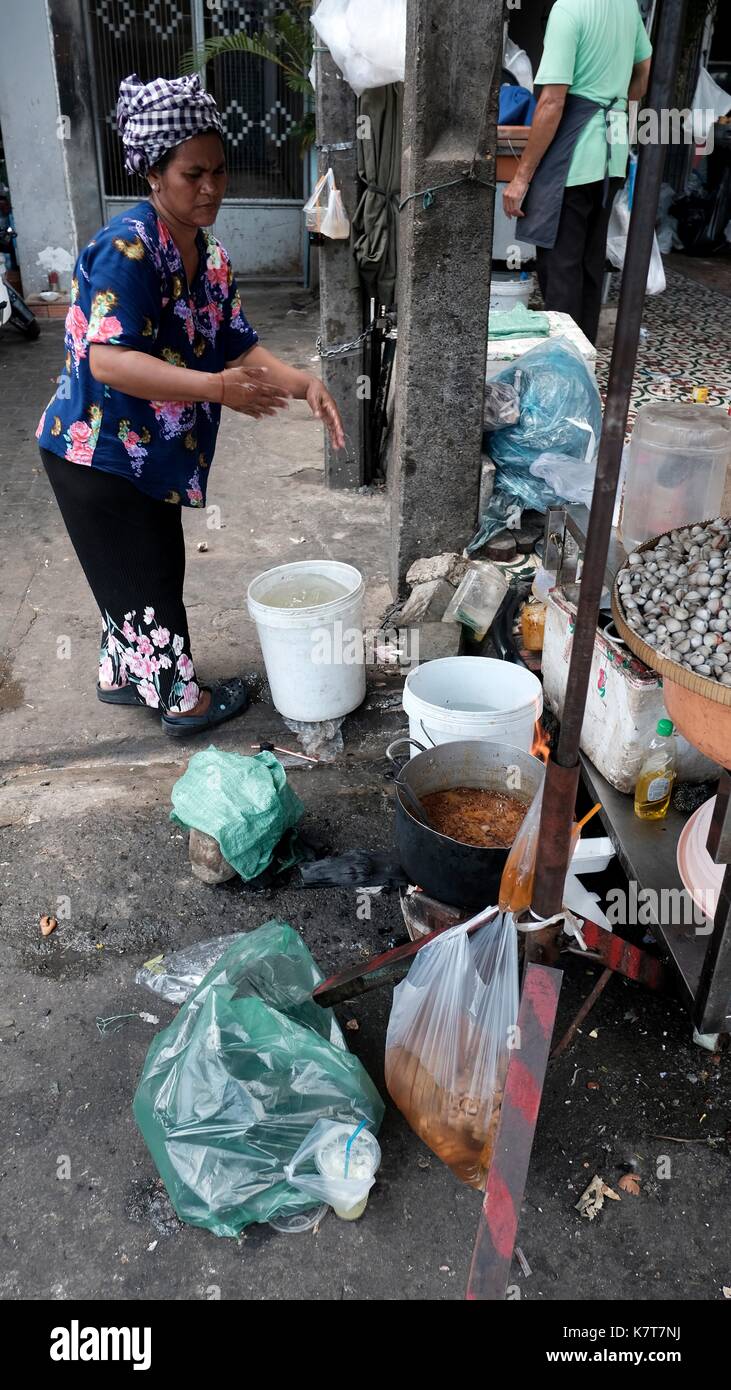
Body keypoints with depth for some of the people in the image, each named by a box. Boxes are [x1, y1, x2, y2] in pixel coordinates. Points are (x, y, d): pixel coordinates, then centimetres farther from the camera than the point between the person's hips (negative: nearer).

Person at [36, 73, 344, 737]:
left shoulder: (211, 255, 4)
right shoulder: (127, 247, -24)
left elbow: (238, 346, 4)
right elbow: (108, 360, -33)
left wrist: (301, 381, -14)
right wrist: (215, 389, -41)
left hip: (150, 450, 8)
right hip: (98, 450, -8)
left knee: (148, 569, 19)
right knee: (148, 579, 3)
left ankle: (123, 674, 39)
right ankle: (181, 698, 21)